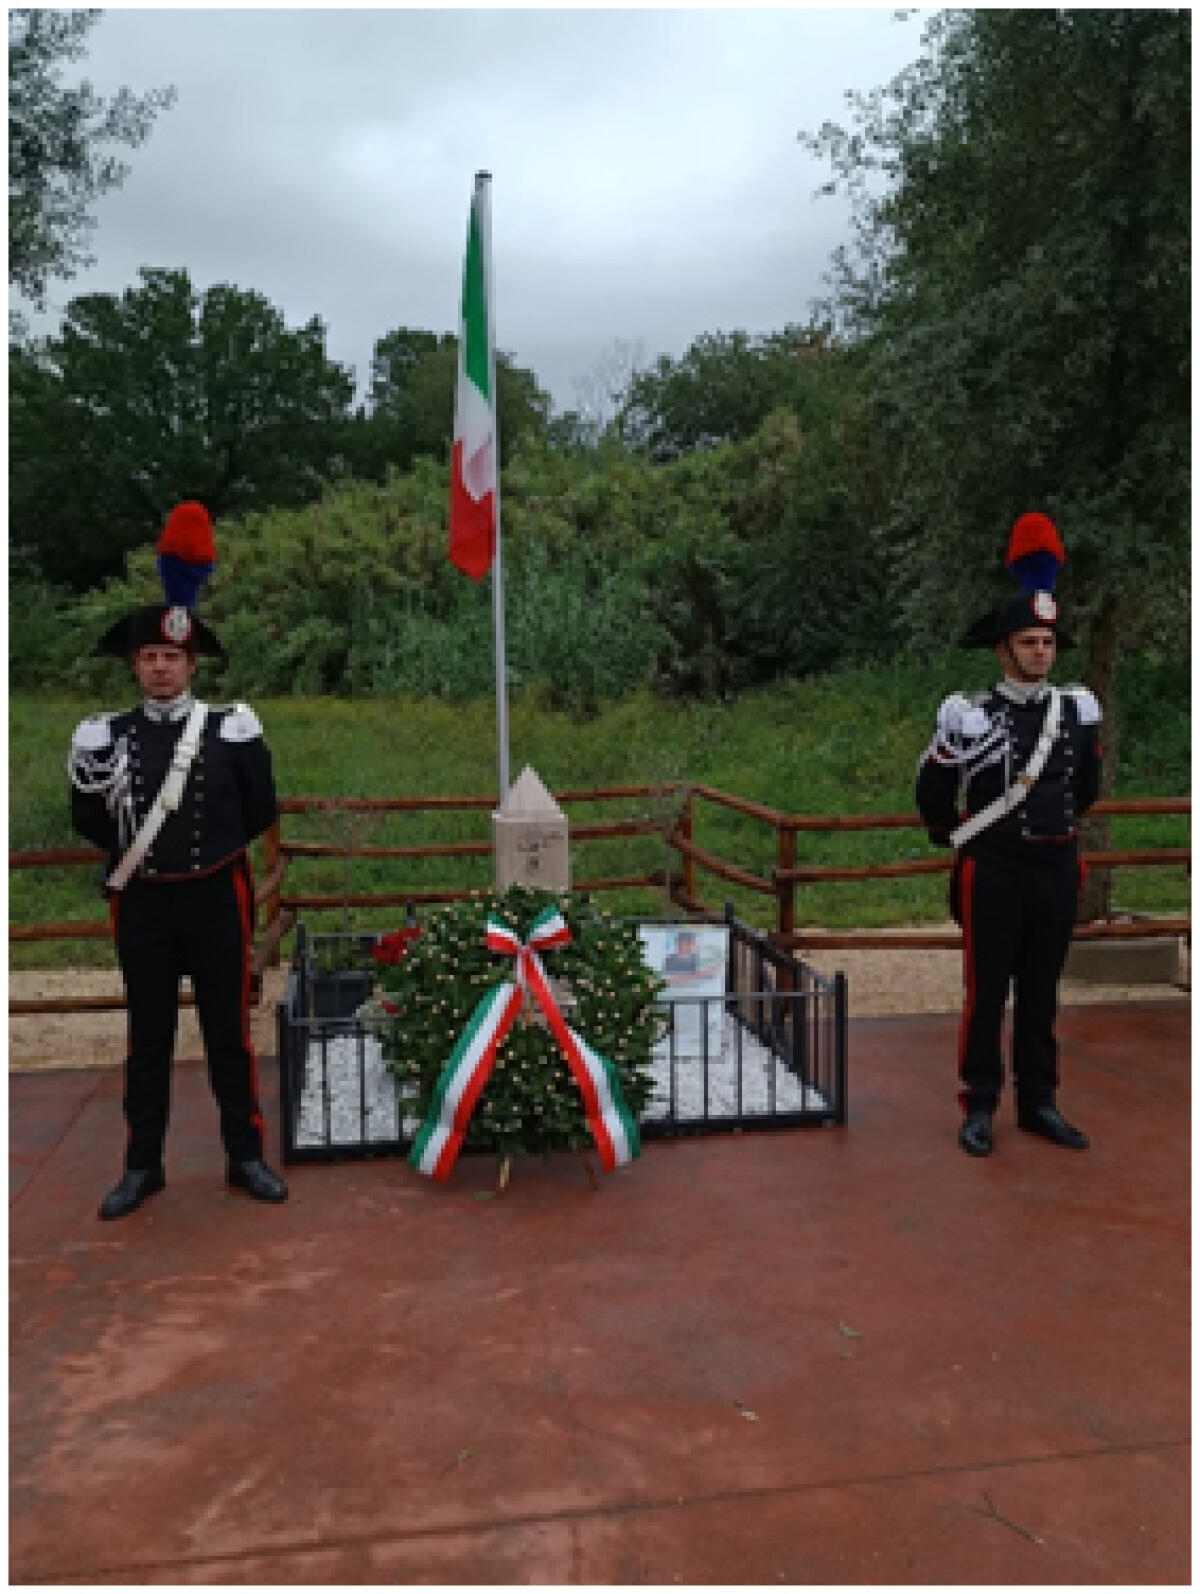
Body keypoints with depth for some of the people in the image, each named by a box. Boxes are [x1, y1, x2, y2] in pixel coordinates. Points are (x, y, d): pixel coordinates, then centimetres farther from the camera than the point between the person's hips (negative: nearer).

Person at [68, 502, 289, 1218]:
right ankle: (143, 1165, 23)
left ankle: (247, 1156, 20)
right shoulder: (105, 737, 0)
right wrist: (135, 850, -7)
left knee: (229, 1032, 8)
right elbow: (90, 821, 7)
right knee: (148, 1039, 11)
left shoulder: (233, 730, -4)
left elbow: (261, 811, 3)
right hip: (143, 903, 2)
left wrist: (211, 846, 5)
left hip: (217, 899, -1)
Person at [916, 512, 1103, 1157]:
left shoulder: (1077, 711, 4)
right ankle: (979, 1107, 13)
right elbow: (931, 790, 4)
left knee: (1041, 990, 13)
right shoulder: (972, 717, -9)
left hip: (1057, 868, 4)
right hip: (994, 872, -4)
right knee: (986, 992, 3)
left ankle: (1038, 1102, 23)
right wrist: (950, 838, 16)